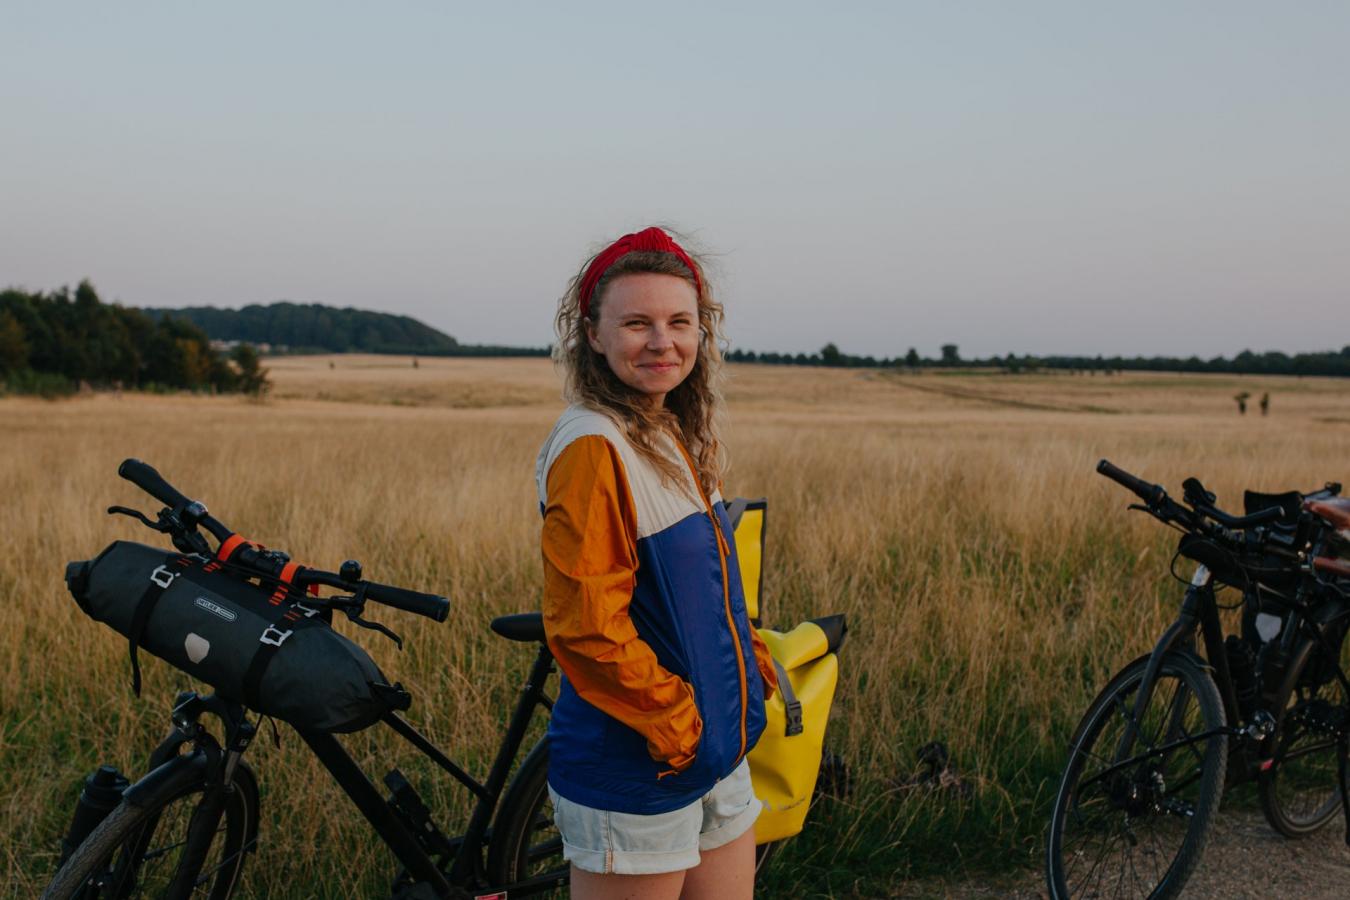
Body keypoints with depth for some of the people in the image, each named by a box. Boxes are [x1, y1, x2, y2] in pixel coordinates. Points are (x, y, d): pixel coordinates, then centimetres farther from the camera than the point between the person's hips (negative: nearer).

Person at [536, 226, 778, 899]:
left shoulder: (676, 438, 9)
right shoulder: (592, 446, -19)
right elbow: (586, 626, -23)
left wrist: (755, 668, 6)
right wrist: (678, 726, -16)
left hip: (719, 754, 9)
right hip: (634, 773, -8)